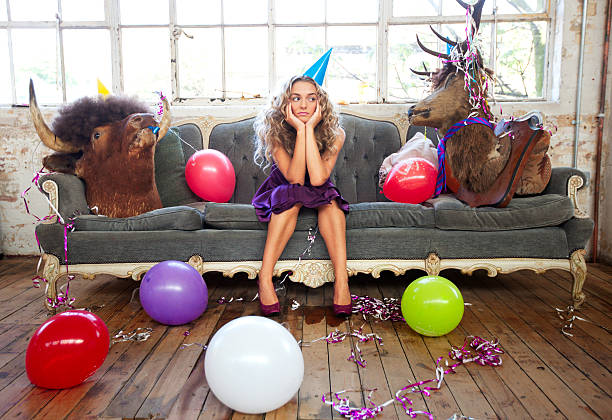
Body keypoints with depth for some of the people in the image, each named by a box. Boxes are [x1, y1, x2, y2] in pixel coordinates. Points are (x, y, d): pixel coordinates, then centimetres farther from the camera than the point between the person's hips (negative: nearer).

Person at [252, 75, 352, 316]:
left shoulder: (334, 133, -17)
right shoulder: (274, 131, -19)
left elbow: (317, 179, -32)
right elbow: (295, 179, -30)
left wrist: (310, 128, -33)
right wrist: (300, 130, -34)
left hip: (321, 198, 1)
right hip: (280, 196, -1)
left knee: (329, 197, -31)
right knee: (292, 196, -33)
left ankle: (341, 279, -38)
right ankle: (264, 278, -37)